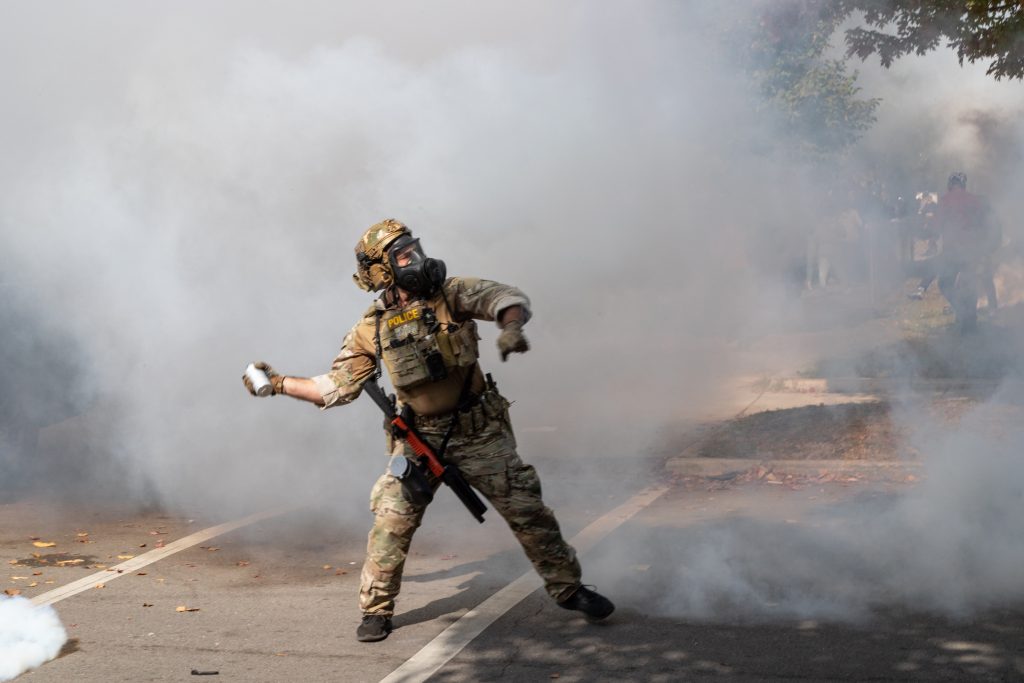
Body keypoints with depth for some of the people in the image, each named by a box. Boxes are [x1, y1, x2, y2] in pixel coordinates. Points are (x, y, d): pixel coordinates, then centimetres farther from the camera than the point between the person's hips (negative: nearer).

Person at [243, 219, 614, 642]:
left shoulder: (451, 295, -6)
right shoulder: (371, 330, -2)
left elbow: (506, 298, -19)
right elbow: (337, 386, 4)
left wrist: (510, 325, -42)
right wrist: (278, 383, 0)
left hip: (478, 432, 0)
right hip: (418, 439, 1)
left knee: (527, 510, 3)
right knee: (391, 524, -6)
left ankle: (568, 588, 20)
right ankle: (376, 609, 12)